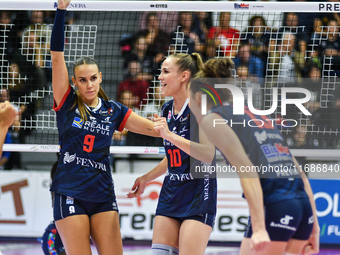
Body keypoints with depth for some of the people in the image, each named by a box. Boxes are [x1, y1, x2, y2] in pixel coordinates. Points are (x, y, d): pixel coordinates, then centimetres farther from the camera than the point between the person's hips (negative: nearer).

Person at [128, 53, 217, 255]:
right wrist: (146, 178, 23)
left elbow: (208, 155, -24)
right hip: (170, 193, 8)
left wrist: (170, 135, -28)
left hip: (198, 196, -8)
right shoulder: (167, 110, 10)